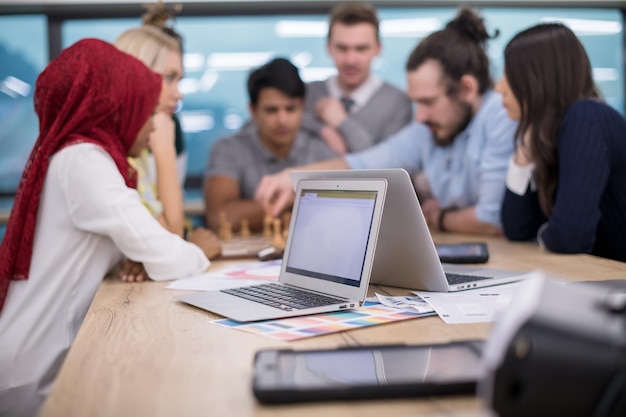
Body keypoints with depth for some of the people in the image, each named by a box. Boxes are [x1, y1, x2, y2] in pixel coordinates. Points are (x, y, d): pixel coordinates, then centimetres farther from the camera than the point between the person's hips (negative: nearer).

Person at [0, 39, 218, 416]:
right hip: (37, 374, -8)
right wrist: (200, 250, -2)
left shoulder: (75, 154, 9)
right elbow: (166, 261, -22)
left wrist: (140, 254, -8)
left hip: (46, 353, 8)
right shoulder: (82, 159, -19)